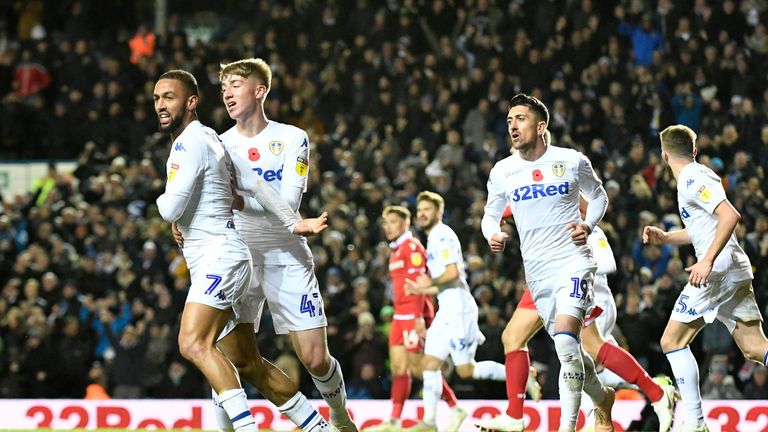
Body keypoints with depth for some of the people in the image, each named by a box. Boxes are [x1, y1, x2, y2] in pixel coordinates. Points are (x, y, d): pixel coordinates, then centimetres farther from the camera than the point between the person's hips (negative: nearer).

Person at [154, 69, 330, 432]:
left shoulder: (190, 142, -12)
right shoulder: (209, 138, 18)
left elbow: (171, 209, -18)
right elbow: (254, 184, 20)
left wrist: (160, 201, 5)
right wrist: (293, 223, 24)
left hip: (219, 255, -11)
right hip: (211, 261, 11)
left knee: (194, 344, -27)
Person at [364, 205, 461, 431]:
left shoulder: (412, 247, -10)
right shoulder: (396, 250, 19)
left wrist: (419, 317, -23)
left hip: (414, 315, -9)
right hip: (400, 315, 9)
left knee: (416, 366, -10)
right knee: (398, 366, 4)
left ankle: (455, 409, -2)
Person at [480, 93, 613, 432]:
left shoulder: (573, 161, -4)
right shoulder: (502, 172, 2)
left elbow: (598, 195, 13)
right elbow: (491, 214, 15)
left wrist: (588, 225, -5)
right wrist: (493, 235, -7)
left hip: (573, 261, -4)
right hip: (537, 271, 4)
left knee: (565, 340, -22)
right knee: (568, 349, 11)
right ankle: (602, 398, 39)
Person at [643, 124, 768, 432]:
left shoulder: (693, 179, -10)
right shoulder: (695, 177, 20)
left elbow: (730, 215, -23)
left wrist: (707, 260, -27)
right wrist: (664, 237, 24)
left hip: (719, 270, -9)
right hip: (736, 272, 9)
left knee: (672, 341, -3)